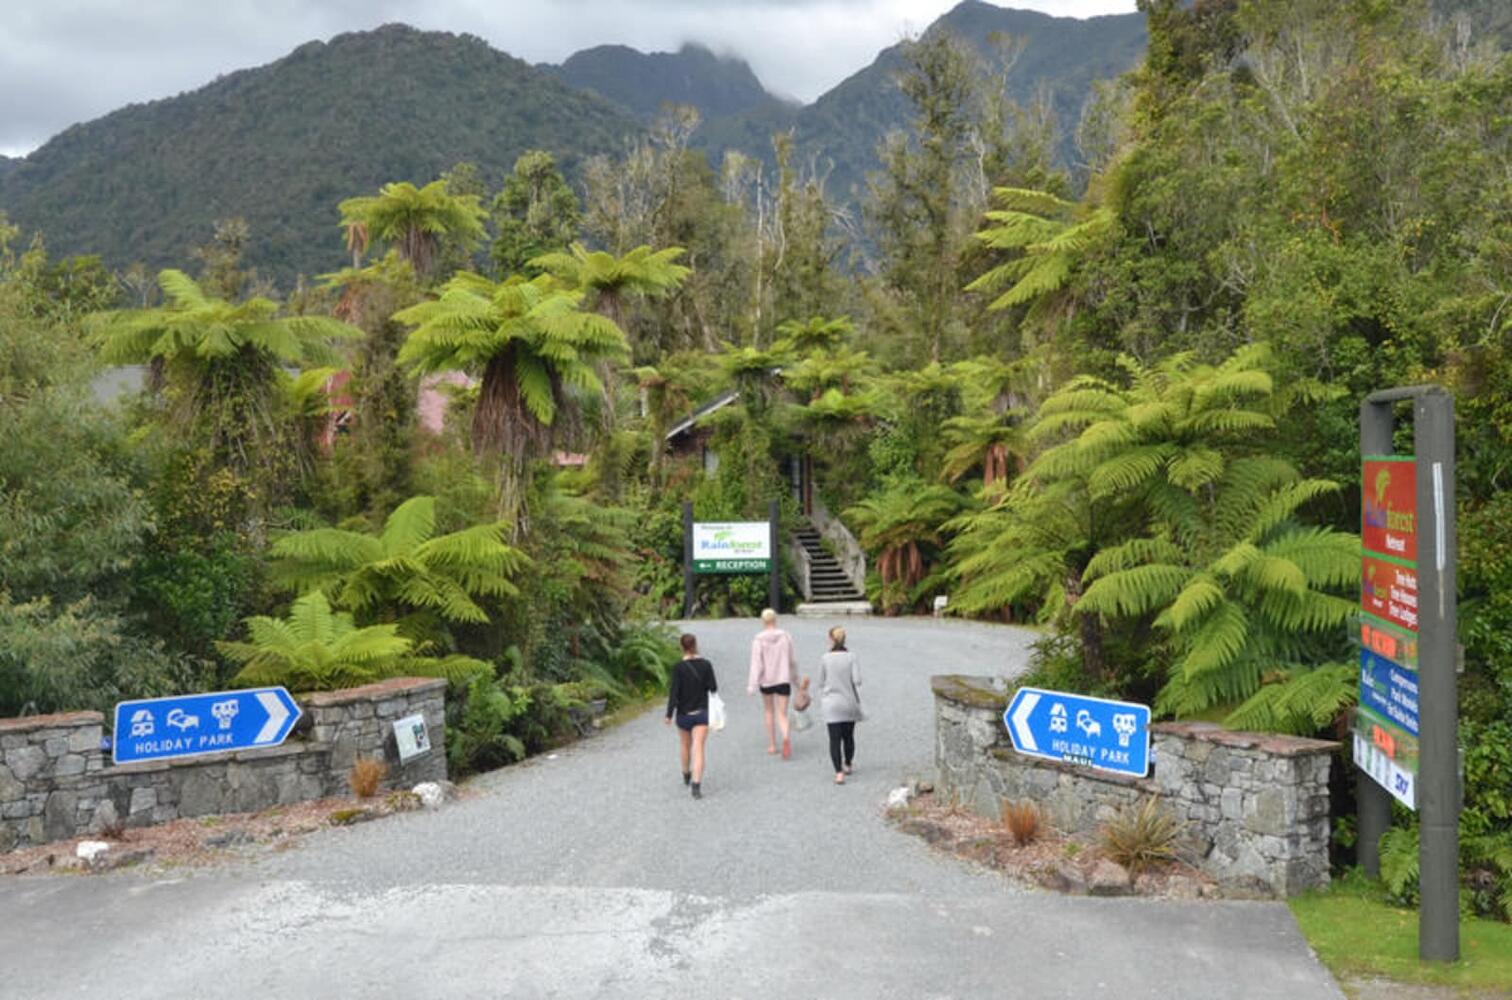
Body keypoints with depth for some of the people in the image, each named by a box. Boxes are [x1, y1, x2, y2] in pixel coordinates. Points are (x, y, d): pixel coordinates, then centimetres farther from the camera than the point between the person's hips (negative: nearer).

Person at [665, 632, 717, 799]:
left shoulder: (679, 667, -12)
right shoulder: (706, 664, -7)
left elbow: (674, 692, -14)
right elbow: (713, 688, -3)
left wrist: (669, 714, -10)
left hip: (683, 713, 0)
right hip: (701, 713, 0)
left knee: (685, 745, 22)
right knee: (698, 749, -5)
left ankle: (686, 776, 42)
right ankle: (696, 785, -20)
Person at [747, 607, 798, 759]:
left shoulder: (759, 639, -10)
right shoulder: (786, 637, -2)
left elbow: (756, 663, -14)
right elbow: (793, 660, 6)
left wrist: (752, 685, -13)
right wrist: (795, 677, 21)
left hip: (766, 680, -1)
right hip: (783, 679, 1)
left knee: (768, 711, 21)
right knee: (782, 714, 3)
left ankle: (772, 745, 27)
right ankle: (786, 737, -27)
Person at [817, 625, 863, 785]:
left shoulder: (824, 659, -6)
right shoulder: (851, 657, -7)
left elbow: (821, 683, 1)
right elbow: (857, 680, -13)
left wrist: (822, 703, 15)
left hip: (831, 705, -1)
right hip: (849, 702, 1)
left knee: (835, 739, -1)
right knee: (848, 736, 19)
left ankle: (839, 773, -11)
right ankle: (847, 765, 36)